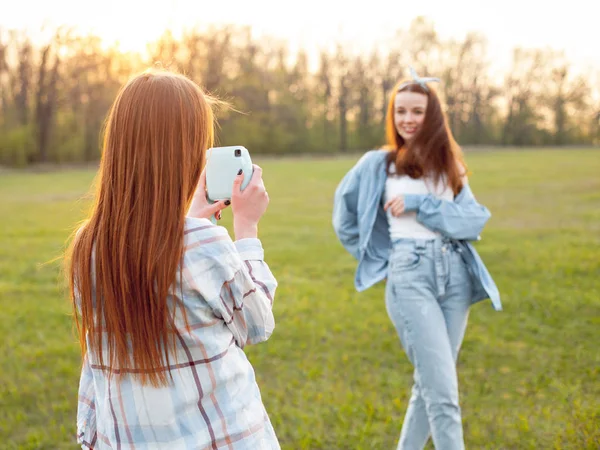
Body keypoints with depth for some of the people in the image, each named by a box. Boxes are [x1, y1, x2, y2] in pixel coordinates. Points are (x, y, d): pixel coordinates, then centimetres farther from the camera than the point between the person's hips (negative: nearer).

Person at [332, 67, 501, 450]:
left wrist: (420, 204, -12)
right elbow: (345, 211, 16)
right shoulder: (379, 164, 4)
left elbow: (476, 219, -2)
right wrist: (373, 255, 12)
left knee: (430, 384, 11)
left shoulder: (449, 166, 12)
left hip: (455, 274, 4)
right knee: (443, 389, -8)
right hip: (410, 277, -4)